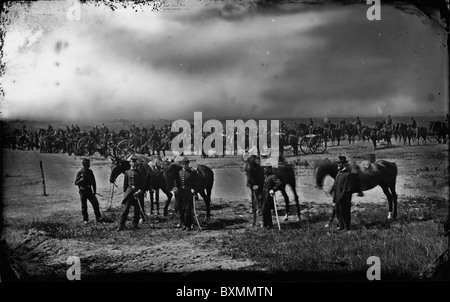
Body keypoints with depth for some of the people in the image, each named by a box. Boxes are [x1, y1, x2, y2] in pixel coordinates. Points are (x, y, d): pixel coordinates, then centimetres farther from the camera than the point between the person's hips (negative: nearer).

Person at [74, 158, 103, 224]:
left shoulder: (90, 171, 5)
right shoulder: (80, 173, -6)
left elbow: (93, 182, 11)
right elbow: (76, 183, -6)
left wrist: (94, 190, 5)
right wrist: (81, 180, -25)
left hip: (89, 191, 3)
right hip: (83, 191, -3)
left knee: (96, 204, -3)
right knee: (84, 206, 3)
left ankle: (98, 218, 6)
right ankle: (85, 220, 14)